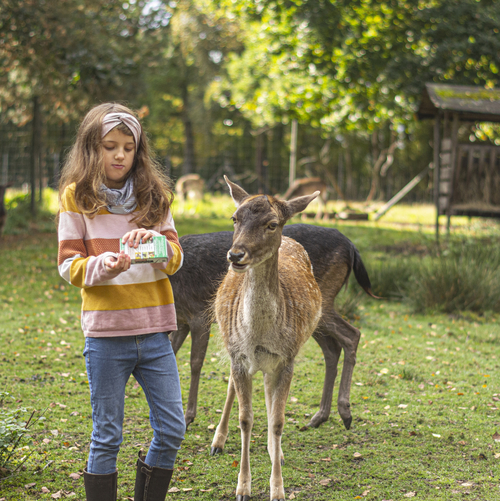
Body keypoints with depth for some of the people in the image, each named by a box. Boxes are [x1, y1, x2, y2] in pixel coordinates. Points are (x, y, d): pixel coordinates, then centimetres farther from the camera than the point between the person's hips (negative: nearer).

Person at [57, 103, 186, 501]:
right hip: (106, 332, -3)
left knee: (172, 430, 5)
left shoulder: (153, 194, 9)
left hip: (154, 330, 3)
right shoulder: (76, 195, 0)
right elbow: (68, 265, -1)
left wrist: (155, 242, -19)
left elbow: (176, 259, 3)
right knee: (107, 437, 3)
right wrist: (103, 266, -21)